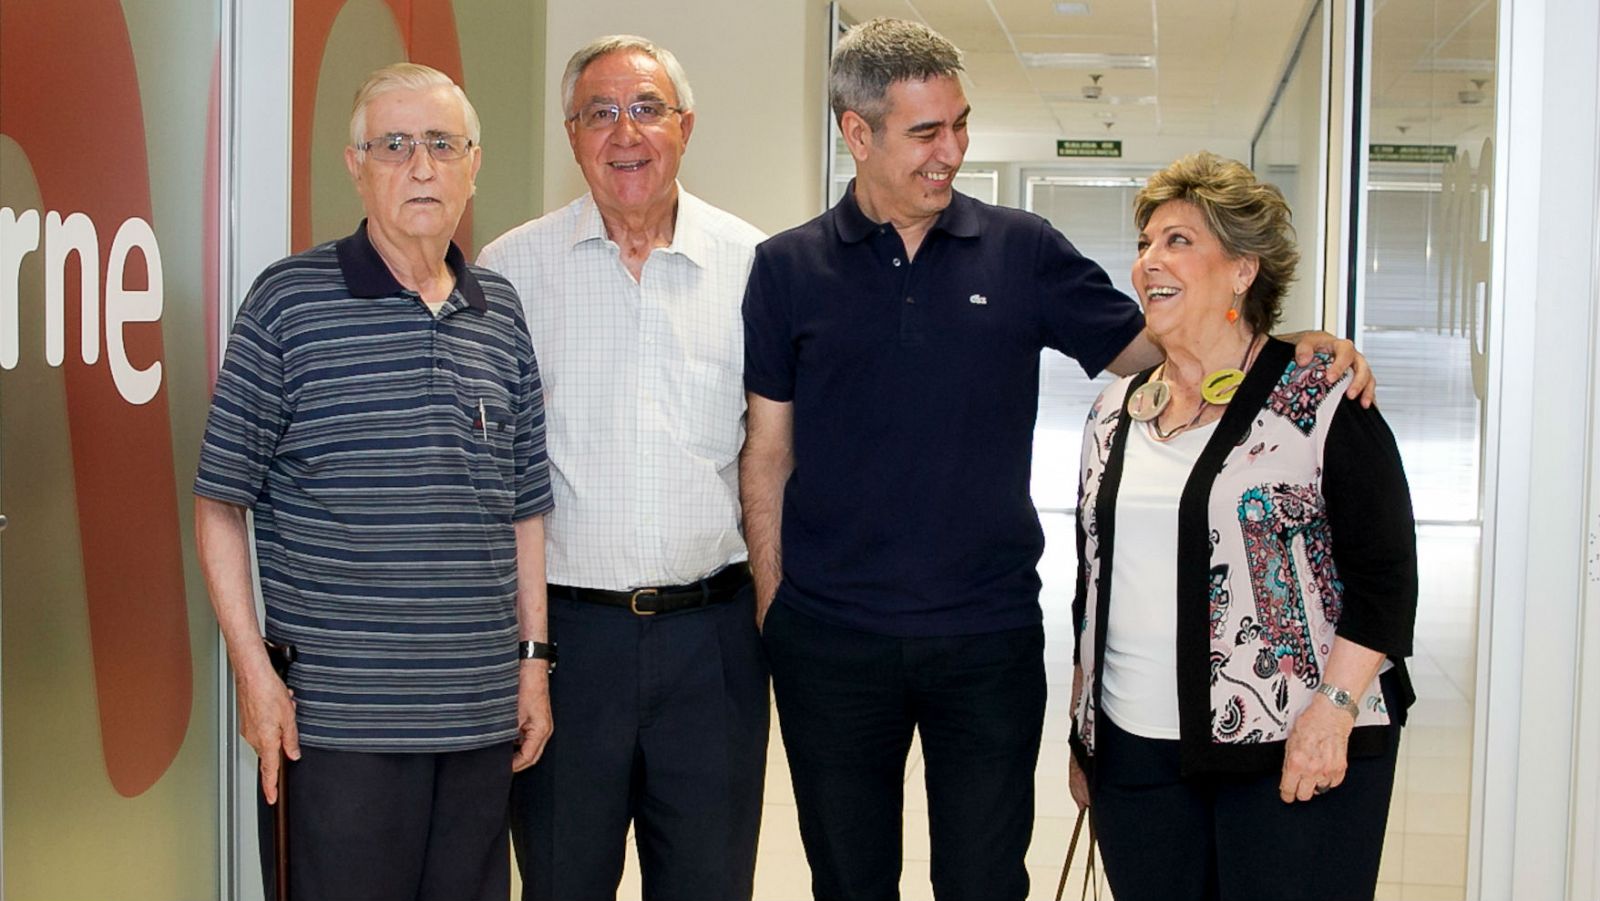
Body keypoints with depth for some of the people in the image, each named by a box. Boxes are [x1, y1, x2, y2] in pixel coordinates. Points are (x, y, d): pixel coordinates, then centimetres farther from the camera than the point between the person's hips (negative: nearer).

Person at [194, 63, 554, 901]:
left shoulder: (502, 313, 9)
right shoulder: (290, 299, -4)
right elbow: (220, 502, -3)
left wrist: (533, 657, 10)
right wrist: (254, 672, -8)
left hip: (482, 710, 4)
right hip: (333, 714, -4)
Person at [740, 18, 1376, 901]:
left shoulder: (1022, 251, 3)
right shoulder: (789, 269, 2)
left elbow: (1143, 345, 6)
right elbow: (769, 449, 4)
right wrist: (771, 599, 0)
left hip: (990, 636, 0)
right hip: (831, 638, 0)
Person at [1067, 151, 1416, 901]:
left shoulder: (1320, 399, -5)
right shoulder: (1115, 413, 12)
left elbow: (1385, 571, -7)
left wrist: (1333, 710, -16)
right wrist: (1081, 729, 16)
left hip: (1293, 753, -5)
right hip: (1135, 748, 5)